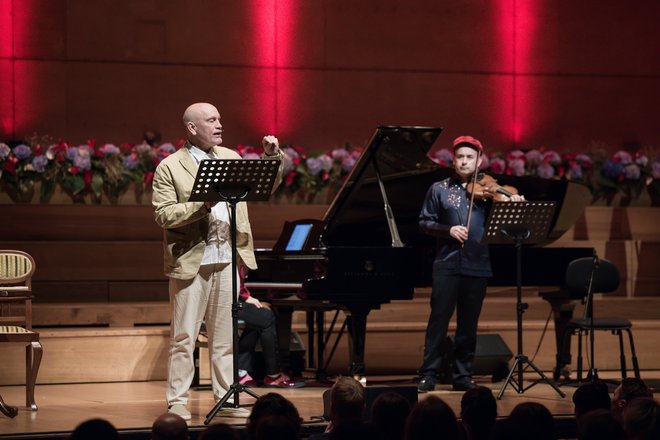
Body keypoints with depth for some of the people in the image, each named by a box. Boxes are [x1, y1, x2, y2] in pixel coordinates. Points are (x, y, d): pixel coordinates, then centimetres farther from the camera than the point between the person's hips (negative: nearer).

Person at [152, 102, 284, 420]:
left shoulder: (230, 158, 13)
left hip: (227, 260, 5)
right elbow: (163, 215, -12)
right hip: (191, 263, -5)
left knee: (225, 335, 10)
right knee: (184, 337, -1)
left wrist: (272, 156, -1)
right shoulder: (170, 167, -5)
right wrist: (202, 204, -21)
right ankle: (177, 401, 4)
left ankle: (226, 395, 17)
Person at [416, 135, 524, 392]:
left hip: (477, 266, 1)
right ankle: (429, 375, 1)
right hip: (447, 264, -1)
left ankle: (462, 376, 14)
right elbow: (424, 223, 4)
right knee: (438, 320, -3)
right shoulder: (439, 189, 7)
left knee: (468, 324, 7)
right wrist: (448, 230, -13)